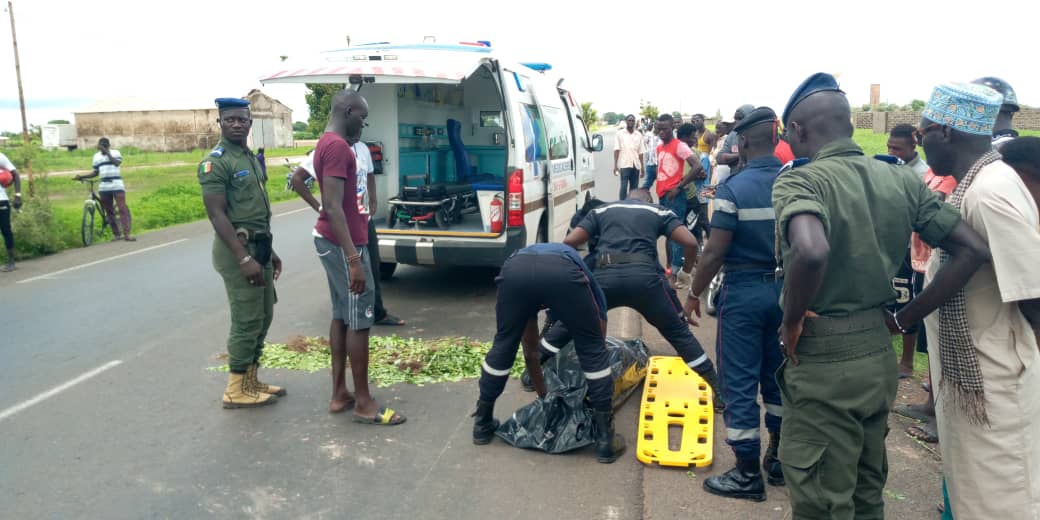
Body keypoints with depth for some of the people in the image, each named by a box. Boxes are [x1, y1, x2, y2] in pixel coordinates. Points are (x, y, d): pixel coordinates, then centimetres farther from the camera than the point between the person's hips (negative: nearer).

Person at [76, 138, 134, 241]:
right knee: (109, 211, 6)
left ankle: (126, 234, -16)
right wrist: (82, 177, 7)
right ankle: (116, 234, 13)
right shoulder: (96, 156, 15)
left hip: (117, 185, -4)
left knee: (123, 209, -12)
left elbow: (117, 163, -16)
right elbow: (95, 172, 18)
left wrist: (107, 152, -16)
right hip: (103, 187, 4)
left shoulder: (115, 153, 4)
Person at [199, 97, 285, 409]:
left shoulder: (250, 158, 15)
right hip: (237, 248, -9)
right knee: (247, 321, -5)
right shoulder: (215, 163, -12)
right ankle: (236, 390, 6)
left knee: (263, 317, 13)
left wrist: (269, 250, 20)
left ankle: (250, 380, 24)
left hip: (258, 246, 9)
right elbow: (217, 214, -19)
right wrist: (244, 258, -25)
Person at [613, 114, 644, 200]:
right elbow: (617, 150, -2)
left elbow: (640, 152, 12)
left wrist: (642, 167, 9)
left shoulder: (639, 135, 11)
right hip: (624, 165, -4)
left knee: (634, 188, 6)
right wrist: (615, 165, -10)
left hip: (636, 165, 4)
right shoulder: (620, 133, 2)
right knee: (624, 187, -8)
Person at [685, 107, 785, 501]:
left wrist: (694, 294, -3)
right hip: (787, 289, 6)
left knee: (740, 383, 4)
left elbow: (714, 253, -16)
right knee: (778, 376, 19)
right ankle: (779, 459, 32)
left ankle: (748, 474, 12)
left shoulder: (733, 189, -16)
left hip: (745, 291, -6)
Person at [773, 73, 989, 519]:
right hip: (878, 352, 7)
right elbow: (973, 250, 3)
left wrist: (792, 322, -20)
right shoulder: (901, 180, 4)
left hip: (822, 357, -7)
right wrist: (903, 319, 5)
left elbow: (812, 253, -37)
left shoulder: (799, 180, -17)